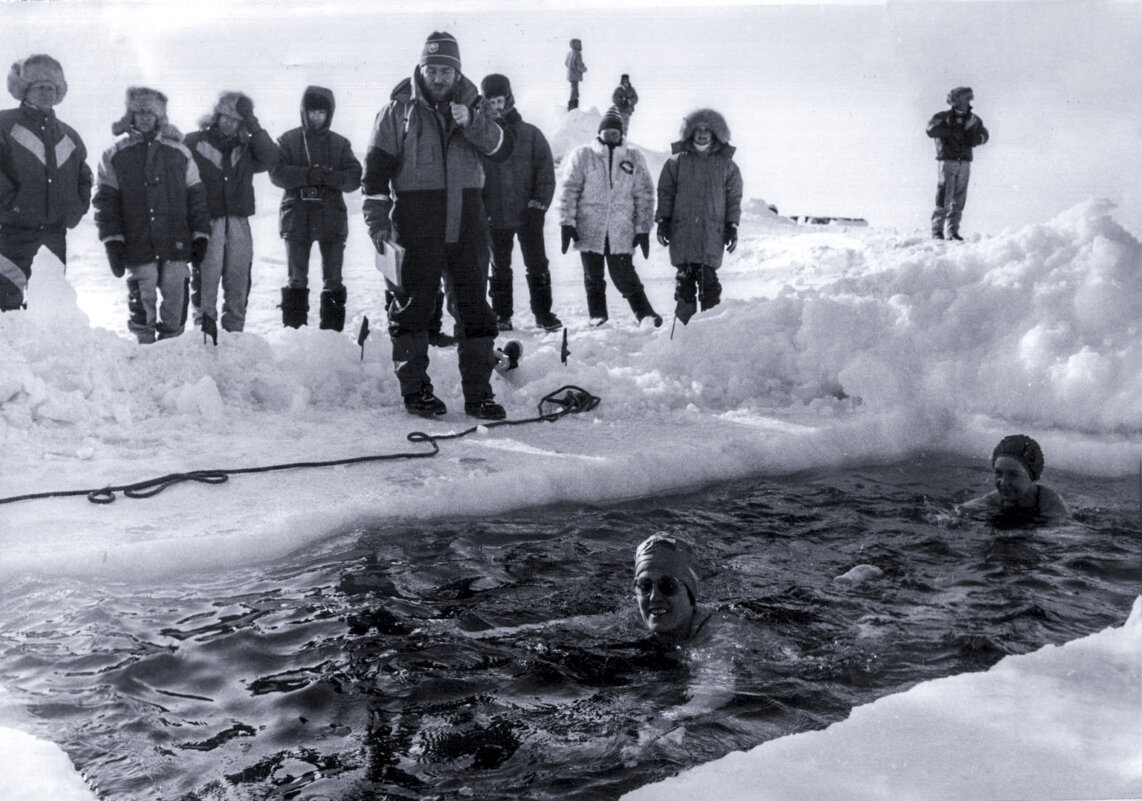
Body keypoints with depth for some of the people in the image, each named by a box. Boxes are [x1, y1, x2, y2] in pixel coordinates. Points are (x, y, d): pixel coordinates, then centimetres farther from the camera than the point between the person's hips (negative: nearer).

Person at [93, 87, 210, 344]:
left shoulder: (179, 153, 9)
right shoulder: (115, 156, 6)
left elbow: (196, 197, 10)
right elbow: (105, 202, 4)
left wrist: (200, 235, 5)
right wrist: (112, 241, -4)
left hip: (176, 245, 1)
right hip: (137, 246, -1)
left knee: (176, 299, 2)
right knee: (143, 302, 2)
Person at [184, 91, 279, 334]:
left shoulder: (246, 147, 12)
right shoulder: (194, 143, 3)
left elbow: (271, 159, -7)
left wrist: (254, 128, -13)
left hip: (239, 225, 3)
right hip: (206, 223, -3)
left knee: (238, 286, 8)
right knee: (205, 285, -6)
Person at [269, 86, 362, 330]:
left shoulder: (340, 144, 9)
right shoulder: (288, 140, 6)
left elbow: (355, 177, 0)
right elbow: (277, 172, -7)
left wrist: (329, 177, -19)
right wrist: (307, 175, -21)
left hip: (332, 217, 1)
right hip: (297, 217, -1)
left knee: (333, 279, 4)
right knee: (297, 278, 4)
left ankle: (333, 329, 11)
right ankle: (293, 329, 10)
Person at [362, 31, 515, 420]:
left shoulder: (473, 105, 10)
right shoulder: (399, 110, 2)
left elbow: (502, 148, -3)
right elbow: (377, 166, 0)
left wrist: (471, 123, -19)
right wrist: (378, 219, -6)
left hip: (467, 225, 3)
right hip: (415, 226, -3)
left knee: (475, 308, 4)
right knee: (412, 308, 3)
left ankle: (478, 392, 11)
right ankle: (415, 388, 15)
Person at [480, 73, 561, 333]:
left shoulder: (530, 134, 2)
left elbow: (546, 170, 0)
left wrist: (539, 203, -9)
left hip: (528, 215, -1)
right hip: (495, 216, 1)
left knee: (537, 265, 3)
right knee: (500, 268, 9)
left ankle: (543, 313, 13)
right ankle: (502, 316, 17)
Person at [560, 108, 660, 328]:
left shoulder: (634, 159, 7)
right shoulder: (582, 155, 3)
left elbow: (644, 195, 8)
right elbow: (569, 190, 1)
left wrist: (643, 228, 3)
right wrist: (568, 223, -6)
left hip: (622, 233, 0)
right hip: (589, 230, 0)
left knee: (625, 276, -2)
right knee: (593, 278, 8)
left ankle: (645, 314, 8)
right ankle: (597, 316, 20)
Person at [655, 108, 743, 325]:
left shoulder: (726, 164, 10)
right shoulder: (676, 161, 9)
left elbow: (734, 198, 11)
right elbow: (665, 193, 10)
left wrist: (732, 226, 4)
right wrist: (663, 221, 2)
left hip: (712, 232, 0)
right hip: (682, 231, 0)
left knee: (708, 278, -5)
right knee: (685, 278, -1)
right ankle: (684, 325, 4)